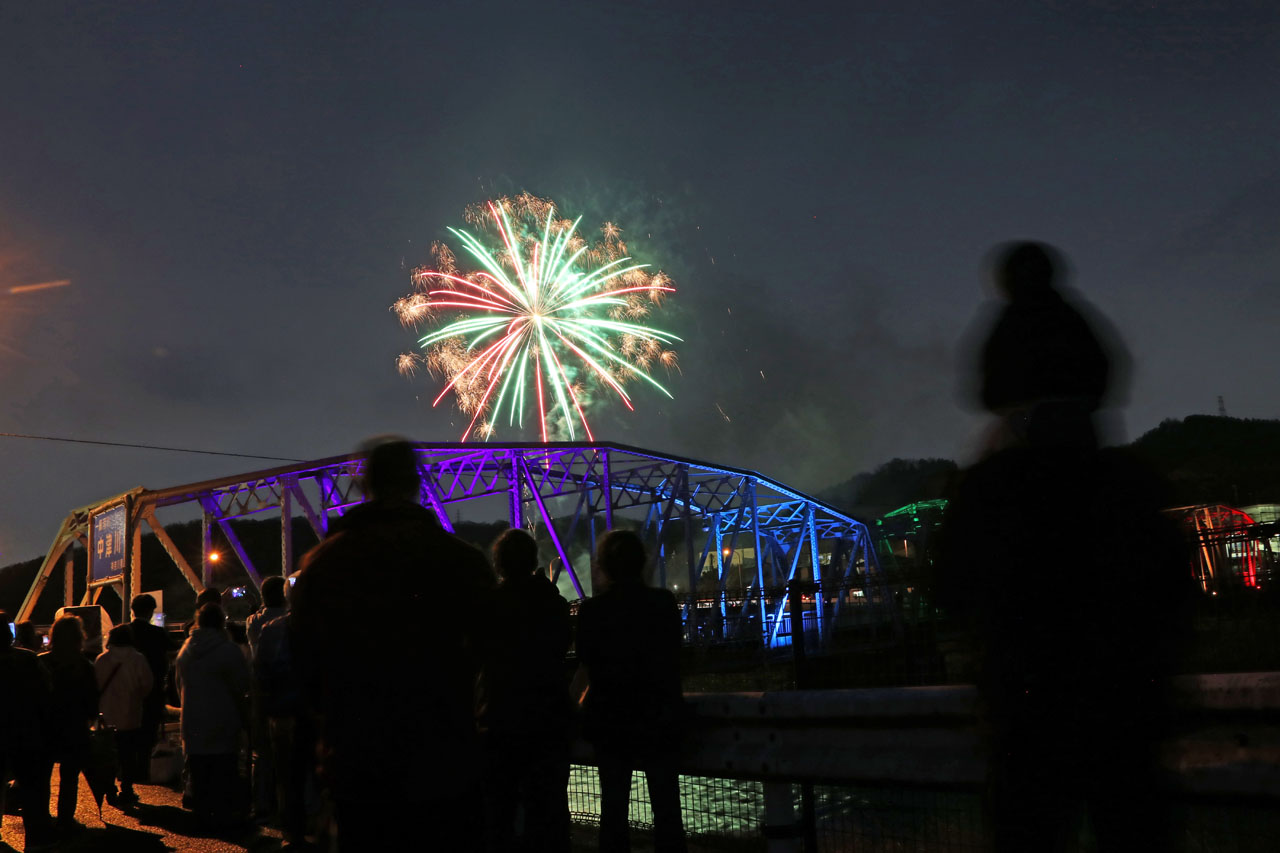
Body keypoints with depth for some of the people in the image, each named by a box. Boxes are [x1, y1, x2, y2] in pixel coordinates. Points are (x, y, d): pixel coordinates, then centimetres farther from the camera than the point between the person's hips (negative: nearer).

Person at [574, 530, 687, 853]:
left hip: (610, 719, 0)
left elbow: (587, 668, -7)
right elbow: (673, 659, 3)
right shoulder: (664, 603, -5)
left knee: (614, 805, 10)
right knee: (666, 805, 7)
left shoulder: (592, 610, -9)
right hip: (659, 716, 0)